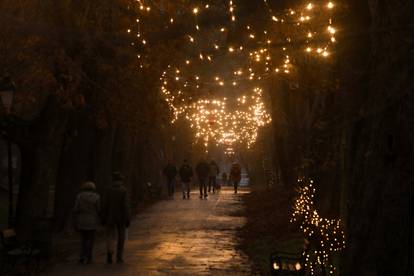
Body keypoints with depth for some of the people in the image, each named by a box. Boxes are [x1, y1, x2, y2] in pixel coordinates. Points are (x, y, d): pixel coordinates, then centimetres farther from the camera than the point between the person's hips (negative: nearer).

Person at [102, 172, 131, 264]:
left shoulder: (109, 190, -3)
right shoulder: (124, 191, -9)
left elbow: (105, 205, -3)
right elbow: (126, 205, -14)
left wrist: (103, 218, 4)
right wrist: (128, 219, -10)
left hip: (110, 218, 1)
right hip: (121, 218, -1)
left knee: (110, 237, 5)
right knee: (121, 238, 12)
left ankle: (109, 252, -22)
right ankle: (119, 257, 14)